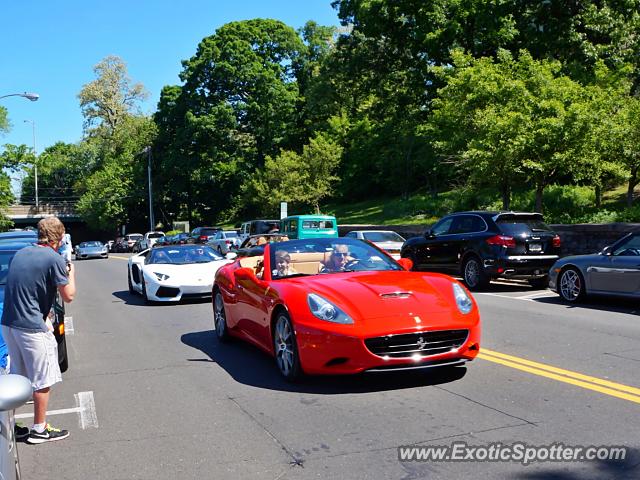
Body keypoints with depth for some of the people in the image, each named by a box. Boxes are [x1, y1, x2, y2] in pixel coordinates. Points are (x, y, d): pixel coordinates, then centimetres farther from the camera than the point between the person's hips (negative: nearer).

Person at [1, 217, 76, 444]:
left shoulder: (20, 253, 12)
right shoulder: (54, 259, -13)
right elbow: (68, 296, -8)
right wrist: (71, 273, 9)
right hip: (33, 328, -8)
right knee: (43, 381, 5)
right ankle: (39, 429, 12)